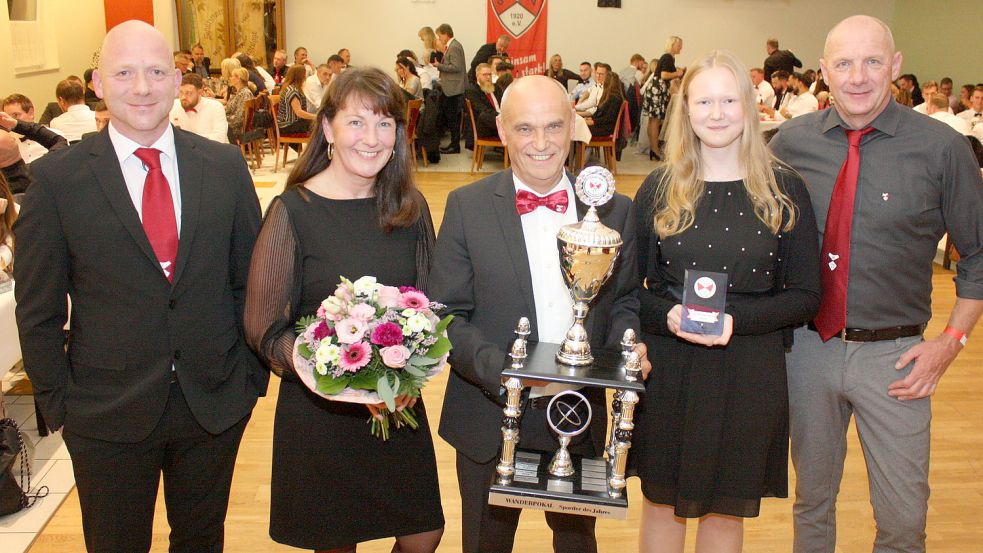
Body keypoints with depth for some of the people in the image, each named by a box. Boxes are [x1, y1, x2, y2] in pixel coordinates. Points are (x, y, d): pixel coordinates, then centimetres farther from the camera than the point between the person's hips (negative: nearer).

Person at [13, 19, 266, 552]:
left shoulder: (225, 165, -2)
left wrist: (253, 375, 3)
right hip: (107, 413, -1)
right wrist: (59, 405, -3)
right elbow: (38, 310, -3)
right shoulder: (57, 177, -8)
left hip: (217, 403, 2)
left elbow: (251, 280, 4)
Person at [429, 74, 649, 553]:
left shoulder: (614, 210, -1)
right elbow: (447, 315, -10)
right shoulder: (466, 207, -8)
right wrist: (502, 371, -25)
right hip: (490, 420, -2)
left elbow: (624, 301, 7)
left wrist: (627, 343, -15)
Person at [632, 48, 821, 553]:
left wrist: (737, 318, -18)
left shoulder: (784, 189, -2)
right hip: (668, 370, 1)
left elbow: (806, 297, -2)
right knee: (661, 501, 15)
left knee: (726, 509, 15)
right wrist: (667, 316, -19)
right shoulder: (660, 188, 0)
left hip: (749, 373, 0)